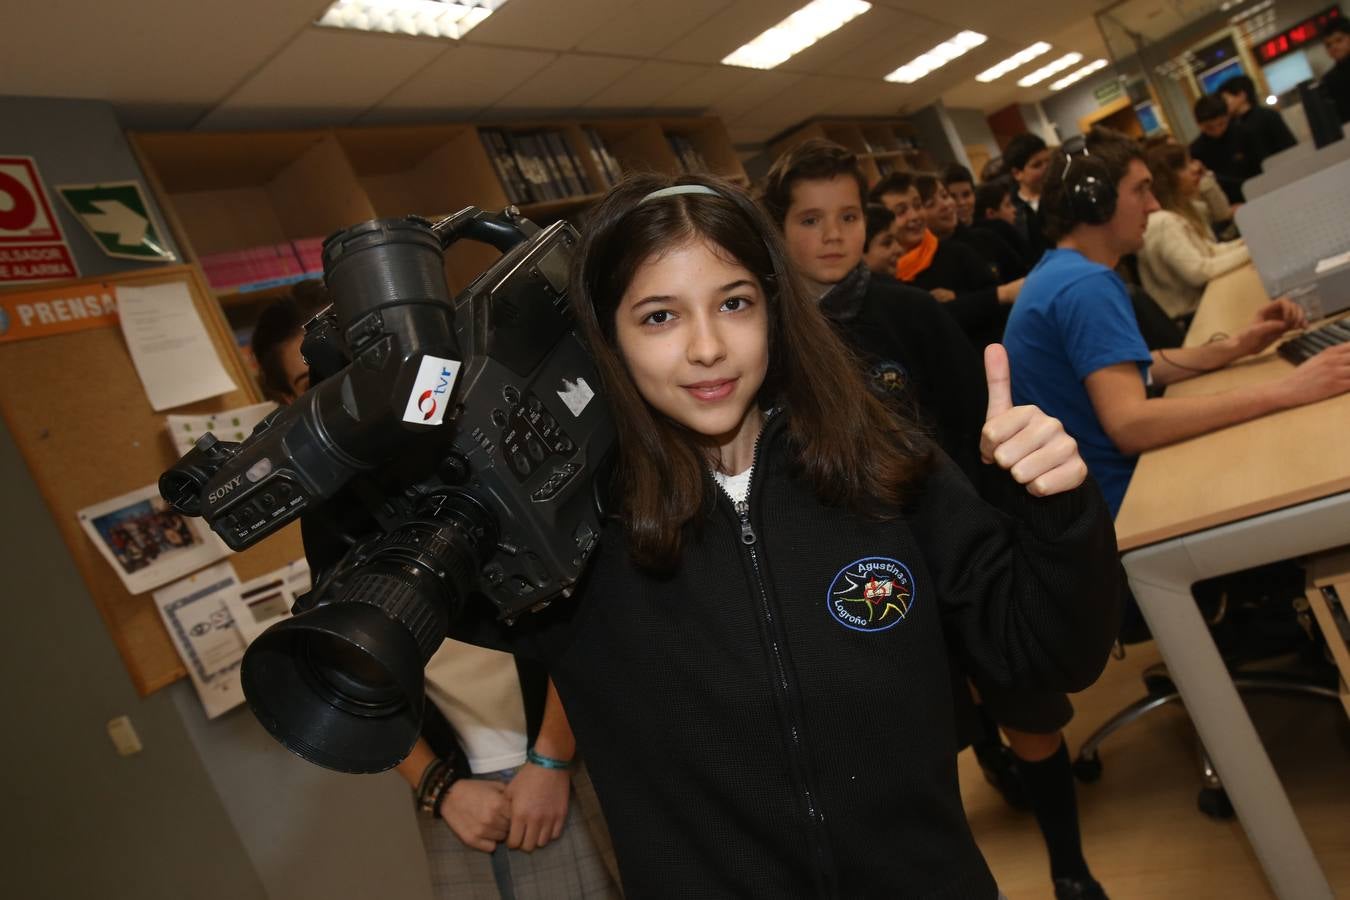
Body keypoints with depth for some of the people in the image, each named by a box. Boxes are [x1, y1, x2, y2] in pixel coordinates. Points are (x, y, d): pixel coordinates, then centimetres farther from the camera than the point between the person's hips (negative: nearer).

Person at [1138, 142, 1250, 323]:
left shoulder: (1181, 211, 11)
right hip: (1189, 316, -9)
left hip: (1201, 301, 9)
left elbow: (1211, 251, 17)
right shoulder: (1163, 222, -22)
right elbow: (1198, 272, -26)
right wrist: (1248, 251, -18)